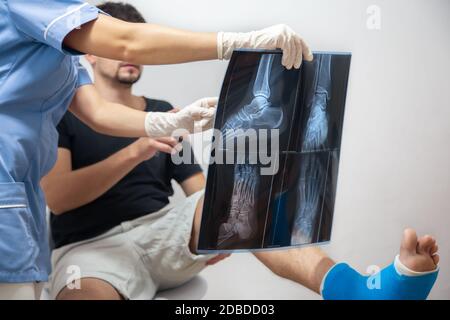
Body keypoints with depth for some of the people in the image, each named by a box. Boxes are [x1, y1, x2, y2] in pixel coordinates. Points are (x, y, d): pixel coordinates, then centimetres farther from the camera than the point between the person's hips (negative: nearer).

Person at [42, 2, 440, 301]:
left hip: (164, 231, 3)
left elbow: (199, 190, 12)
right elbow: (55, 196, -12)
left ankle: (355, 290, -55)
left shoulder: (161, 112, 19)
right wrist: (136, 151, -24)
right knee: (86, 294, -42)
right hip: (93, 245, -3)